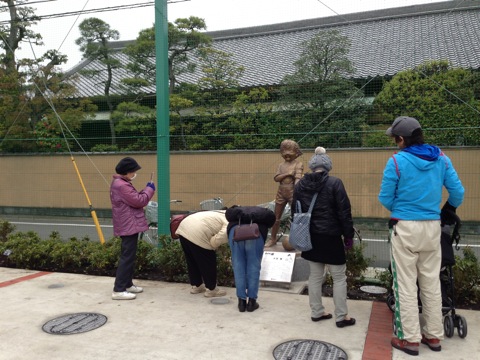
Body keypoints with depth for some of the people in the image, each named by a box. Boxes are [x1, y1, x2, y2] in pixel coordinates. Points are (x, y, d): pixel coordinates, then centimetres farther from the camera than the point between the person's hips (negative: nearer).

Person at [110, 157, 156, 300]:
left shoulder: (121, 183, 16)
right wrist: (149, 189, -6)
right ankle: (119, 290, -6)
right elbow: (139, 201, -20)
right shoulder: (121, 185, -20)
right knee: (127, 257, -9)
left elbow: (133, 199, 18)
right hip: (129, 226, -11)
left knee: (129, 256, 18)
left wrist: (145, 191, 6)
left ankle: (127, 284, 28)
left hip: (128, 225, 11)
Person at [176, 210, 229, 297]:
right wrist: (211, 248, 0)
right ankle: (211, 289, 17)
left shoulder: (223, 215, 27)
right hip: (196, 234, -10)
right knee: (208, 263, 6)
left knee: (192, 261, 23)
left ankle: (196, 286, 35)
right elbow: (218, 239, -17)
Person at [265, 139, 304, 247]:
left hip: (292, 193, -5)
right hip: (281, 193, 5)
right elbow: (276, 178, -4)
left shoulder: (298, 164, -5)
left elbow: (298, 178, -20)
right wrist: (287, 174, -17)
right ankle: (273, 238, 24)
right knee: (276, 217, 12)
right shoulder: (281, 165, 9)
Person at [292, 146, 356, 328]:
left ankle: (317, 312, 23)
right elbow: (344, 212, -12)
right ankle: (341, 317, 13)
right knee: (339, 277, 7)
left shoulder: (301, 184, 3)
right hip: (330, 237, -5)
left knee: (315, 275, 15)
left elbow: (295, 211, 10)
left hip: (310, 236, 5)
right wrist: (349, 235, -2)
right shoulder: (334, 183, -12)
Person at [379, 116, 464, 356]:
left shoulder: (397, 161, -11)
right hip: (433, 227, 5)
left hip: (405, 228, -5)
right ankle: (434, 335, 24)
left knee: (406, 284, 4)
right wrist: (448, 211, 26)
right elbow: (458, 192, 6)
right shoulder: (441, 159, 2)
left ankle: (410, 339, 11)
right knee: (432, 283, 14)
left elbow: (385, 198, -7)